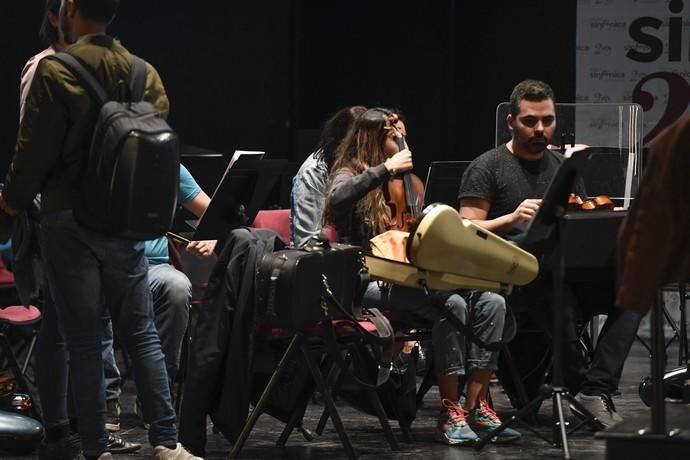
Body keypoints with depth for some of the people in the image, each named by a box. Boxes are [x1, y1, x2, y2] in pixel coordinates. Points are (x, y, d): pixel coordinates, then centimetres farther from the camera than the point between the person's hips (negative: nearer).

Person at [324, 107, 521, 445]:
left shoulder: (397, 182, 24)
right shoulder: (350, 174, 0)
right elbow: (337, 199, -26)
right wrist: (385, 169, -25)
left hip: (403, 275, 8)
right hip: (367, 280, -8)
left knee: (490, 301, -16)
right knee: (450, 304, -33)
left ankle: (476, 407, -21)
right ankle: (449, 414, -27)